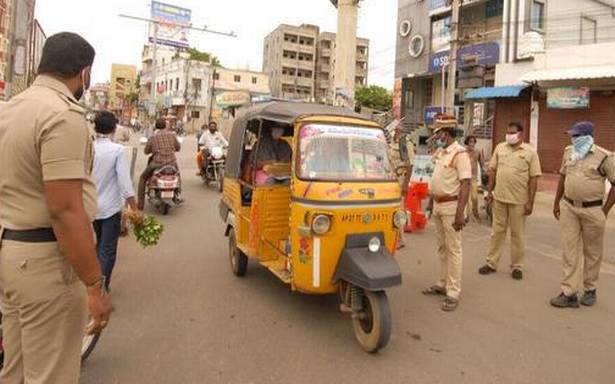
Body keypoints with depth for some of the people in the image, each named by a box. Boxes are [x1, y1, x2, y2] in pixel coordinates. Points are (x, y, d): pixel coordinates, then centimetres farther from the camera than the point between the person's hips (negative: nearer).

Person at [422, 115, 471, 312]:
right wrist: (431, 202, 19)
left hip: (451, 206, -8)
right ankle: (443, 284, 28)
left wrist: (460, 213, -24)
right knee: (442, 247, 16)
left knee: (453, 249, -1)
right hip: (438, 205, 8)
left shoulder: (460, 154, -15)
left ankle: (453, 292, 6)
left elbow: (465, 184, -20)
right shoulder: (440, 152, 11)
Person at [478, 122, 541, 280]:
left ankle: (517, 266, 21)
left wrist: (530, 202, -9)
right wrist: (490, 191, 6)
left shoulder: (530, 152, -5)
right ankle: (491, 263, 21)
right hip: (499, 197, 3)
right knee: (497, 231, 11)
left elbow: (533, 178, -6)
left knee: (517, 234, 8)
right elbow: (492, 170, 9)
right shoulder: (500, 147, 5)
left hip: (519, 200, -3)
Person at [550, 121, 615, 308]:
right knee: (569, 250, 3)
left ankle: (590, 290, 27)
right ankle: (569, 293, 7)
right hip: (568, 208, 4)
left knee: (592, 252, 11)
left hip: (592, 210, -4)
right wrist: (557, 202, 14)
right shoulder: (568, 152, 4)